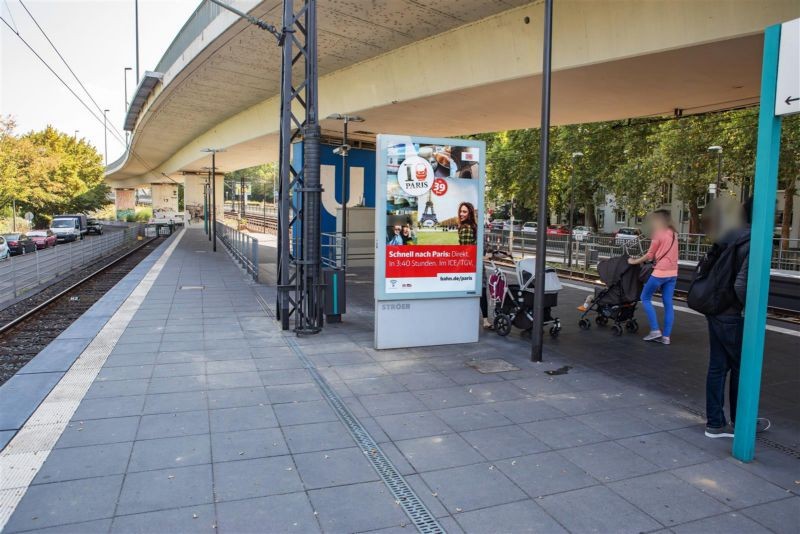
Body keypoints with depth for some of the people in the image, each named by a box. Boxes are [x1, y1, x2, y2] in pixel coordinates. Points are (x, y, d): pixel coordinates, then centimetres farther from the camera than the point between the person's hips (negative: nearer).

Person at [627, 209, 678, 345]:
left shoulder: (658, 234, -9)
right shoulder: (673, 234, 12)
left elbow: (649, 255, -6)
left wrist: (634, 261, 4)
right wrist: (654, 259, 19)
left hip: (661, 272, -7)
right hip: (672, 272, 7)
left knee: (645, 298, 6)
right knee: (668, 304, 7)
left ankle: (655, 330, 1)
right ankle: (666, 336, 8)